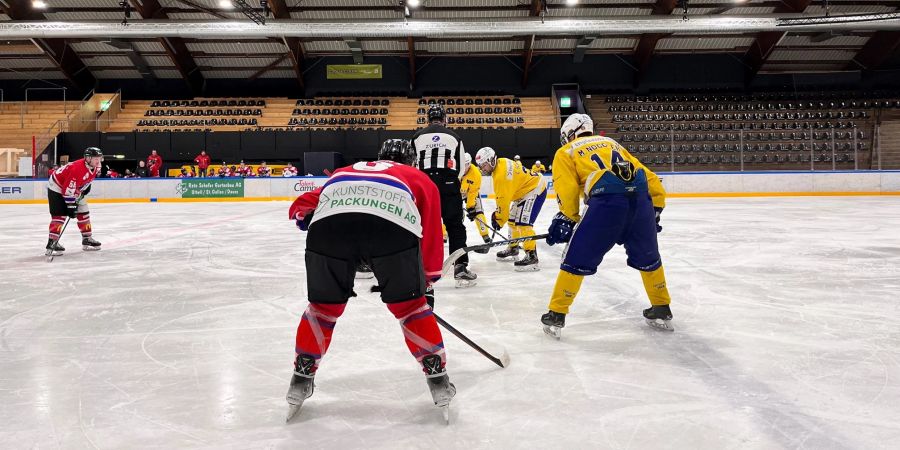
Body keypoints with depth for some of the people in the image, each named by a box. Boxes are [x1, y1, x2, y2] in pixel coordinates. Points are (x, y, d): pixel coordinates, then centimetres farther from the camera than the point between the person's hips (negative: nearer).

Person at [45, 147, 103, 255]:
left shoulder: (94, 166, -10)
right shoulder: (77, 168, -35)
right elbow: (68, 190, -33)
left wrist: (86, 187, 8)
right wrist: (71, 207, -30)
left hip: (74, 189, 9)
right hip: (57, 187, -9)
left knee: (84, 212, 8)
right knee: (59, 215, -16)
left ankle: (87, 239, 18)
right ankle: (52, 243, -15)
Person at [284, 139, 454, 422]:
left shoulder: (345, 171, 43)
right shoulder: (421, 179, 36)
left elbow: (303, 206, 34)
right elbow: (431, 235, 33)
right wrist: (427, 282, 39)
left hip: (328, 222, 2)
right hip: (393, 223, -2)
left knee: (324, 306, 22)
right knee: (410, 305, 17)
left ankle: (301, 381, 29)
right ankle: (439, 382, 20)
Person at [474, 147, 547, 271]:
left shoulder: (501, 174, -28)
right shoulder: (501, 162, 2)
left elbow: (504, 199, -25)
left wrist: (499, 219, -14)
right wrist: (498, 212, 9)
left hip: (536, 189, -11)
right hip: (524, 190, 11)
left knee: (523, 222, -21)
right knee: (513, 219, 18)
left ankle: (532, 256, -22)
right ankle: (513, 248, 33)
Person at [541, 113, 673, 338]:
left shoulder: (566, 152, 22)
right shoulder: (612, 143, 35)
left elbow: (567, 189, 4)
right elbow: (650, 179, 29)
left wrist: (567, 220, 15)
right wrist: (654, 211, 34)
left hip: (606, 201, -4)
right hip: (640, 198, 5)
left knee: (577, 260, 8)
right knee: (647, 257, 25)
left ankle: (556, 316, 11)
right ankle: (662, 311, 34)